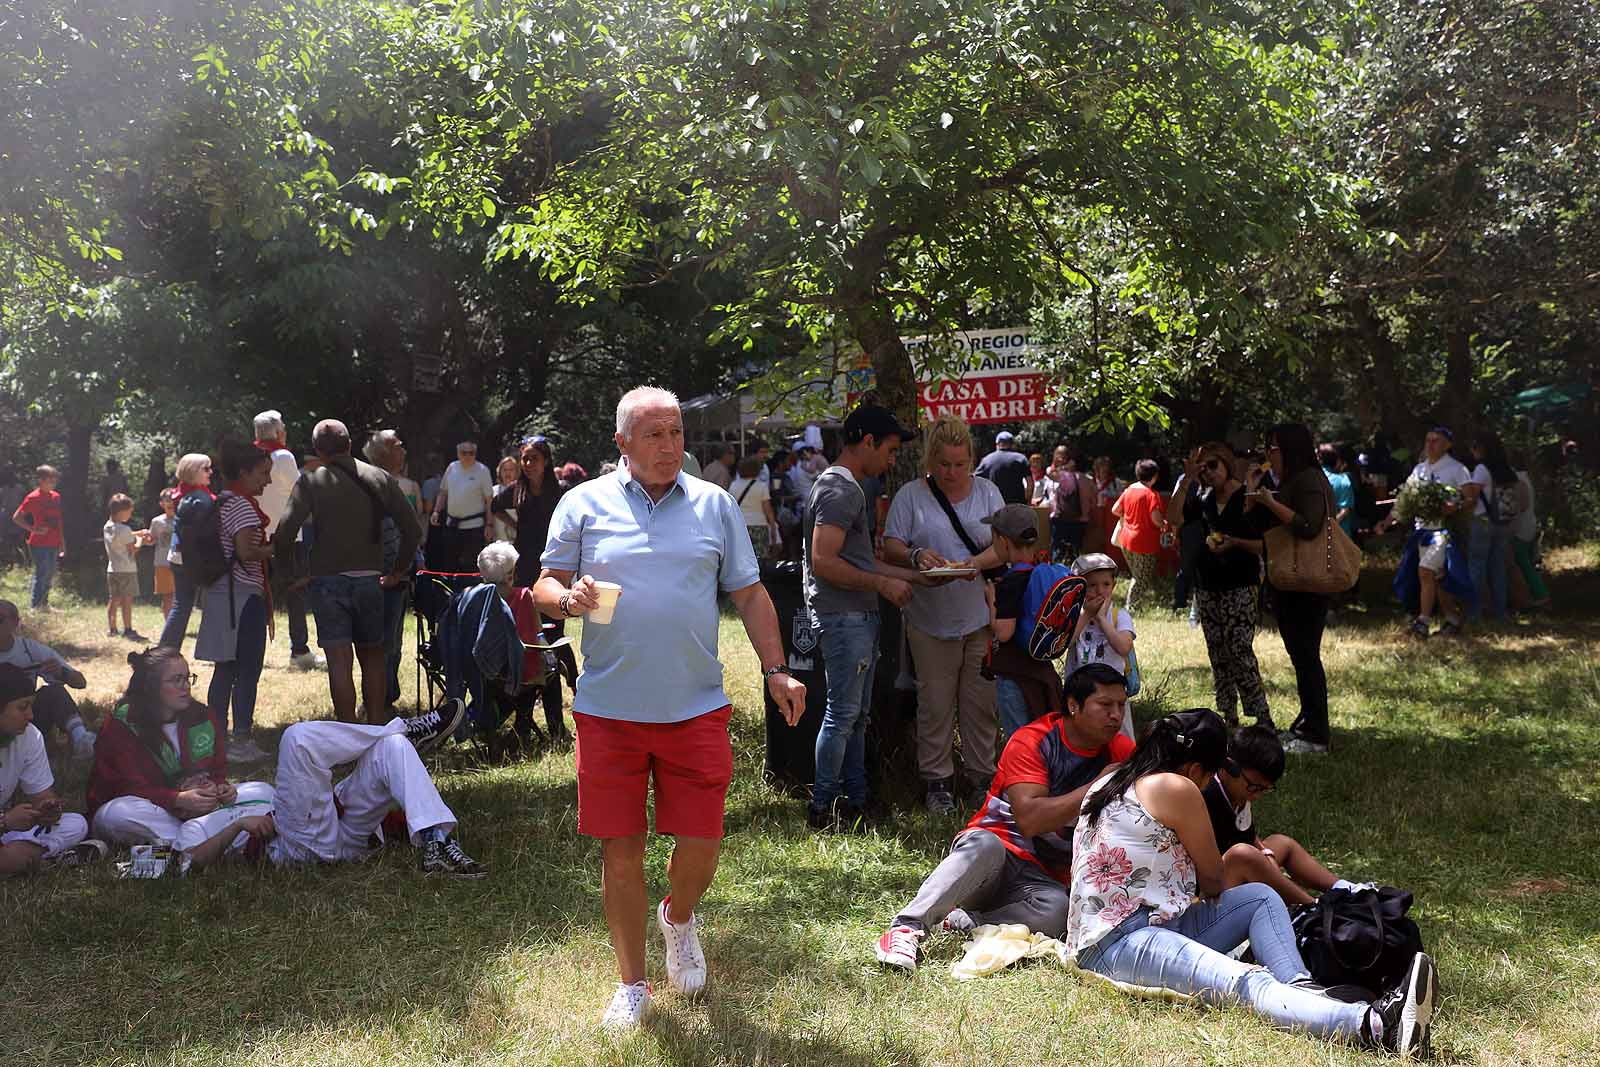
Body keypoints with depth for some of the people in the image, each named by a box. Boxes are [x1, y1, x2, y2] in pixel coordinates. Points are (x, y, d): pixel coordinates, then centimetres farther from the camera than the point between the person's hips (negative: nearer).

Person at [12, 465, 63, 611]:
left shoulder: (56, 497, 10)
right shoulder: (33, 498, -9)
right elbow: (16, 517, -9)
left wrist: (62, 544, 14)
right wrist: (34, 529, -15)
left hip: (53, 544, 7)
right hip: (40, 544, -7)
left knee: (50, 575, 14)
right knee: (41, 574, -5)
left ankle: (44, 604, 26)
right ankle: (35, 606, 1)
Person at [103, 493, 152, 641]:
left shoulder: (107, 527, 8)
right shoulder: (125, 529, -17)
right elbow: (132, 550, -11)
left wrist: (138, 533, 10)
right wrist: (140, 541, 6)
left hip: (112, 570, 8)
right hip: (127, 570, -8)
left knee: (113, 600, 12)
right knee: (127, 600, -4)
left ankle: (111, 628, 15)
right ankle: (128, 630, -3)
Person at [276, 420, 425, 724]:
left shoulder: (311, 481, -1)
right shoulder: (380, 479, 6)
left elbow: (285, 530, -12)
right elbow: (413, 529, 2)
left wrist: (292, 574, 0)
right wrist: (399, 570, 12)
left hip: (327, 581, -2)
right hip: (369, 579, 2)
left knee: (340, 661, -3)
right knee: (372, 656, 15)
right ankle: (377, 730, 15)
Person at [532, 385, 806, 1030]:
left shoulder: (714, 505, 8)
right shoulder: (584, 504, 4)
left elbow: (750, 595, 10)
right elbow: (545, 589, 5)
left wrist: (775, 670, 1)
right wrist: (569, 598, -18)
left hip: (696, 707, 1)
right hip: (609, 708, -1)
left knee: (701, 842, 2)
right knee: (620, 849, 4)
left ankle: (678, 919, 37)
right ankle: (632, 983, 22)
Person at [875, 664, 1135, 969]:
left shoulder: (1120, 751, 5)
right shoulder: (1032, 742, -10)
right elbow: (1029, 820, -22)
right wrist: (1094, 788, -21)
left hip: (1041, 878, 3)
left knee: (1056, 909, -35)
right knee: (985, 844, -41)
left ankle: (959, 922, -26)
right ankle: (906, 928, -39)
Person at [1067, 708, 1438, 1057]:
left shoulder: (1108, 784, 18)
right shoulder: (1176, 788, -8)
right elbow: (1213, 882, 4)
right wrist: (1209, 888, 26)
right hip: (1124, 945, -9)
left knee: (1260, 897, 10)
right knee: (1247, 984, -31)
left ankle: (1302, 988, -14)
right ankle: (1377, 1025, -52)